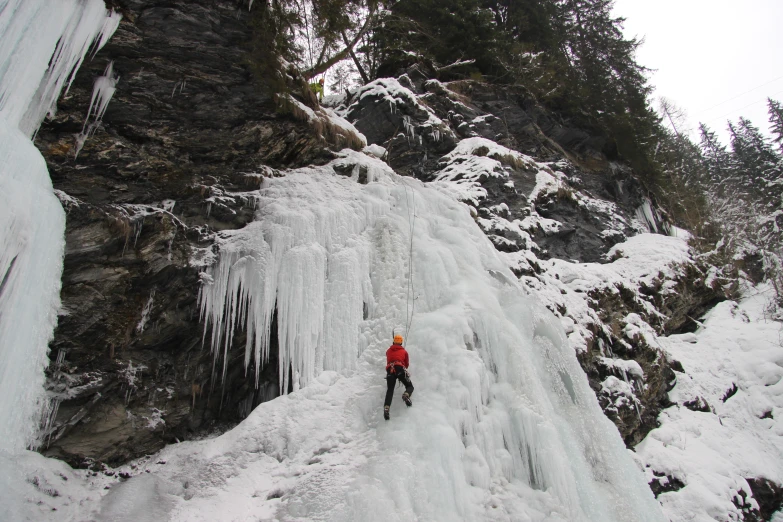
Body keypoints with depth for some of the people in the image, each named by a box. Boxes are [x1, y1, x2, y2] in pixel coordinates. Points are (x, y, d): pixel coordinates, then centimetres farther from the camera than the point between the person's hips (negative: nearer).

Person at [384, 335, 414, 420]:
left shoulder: (388, 351, 29)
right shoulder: (404, 351, 24)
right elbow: (406, 365, 29)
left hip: (390, 370, 2)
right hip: (400, 369, -1)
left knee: (390, 390, -3)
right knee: (410, 386, 9)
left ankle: (386, 408, -26)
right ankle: (406, 395, -26)